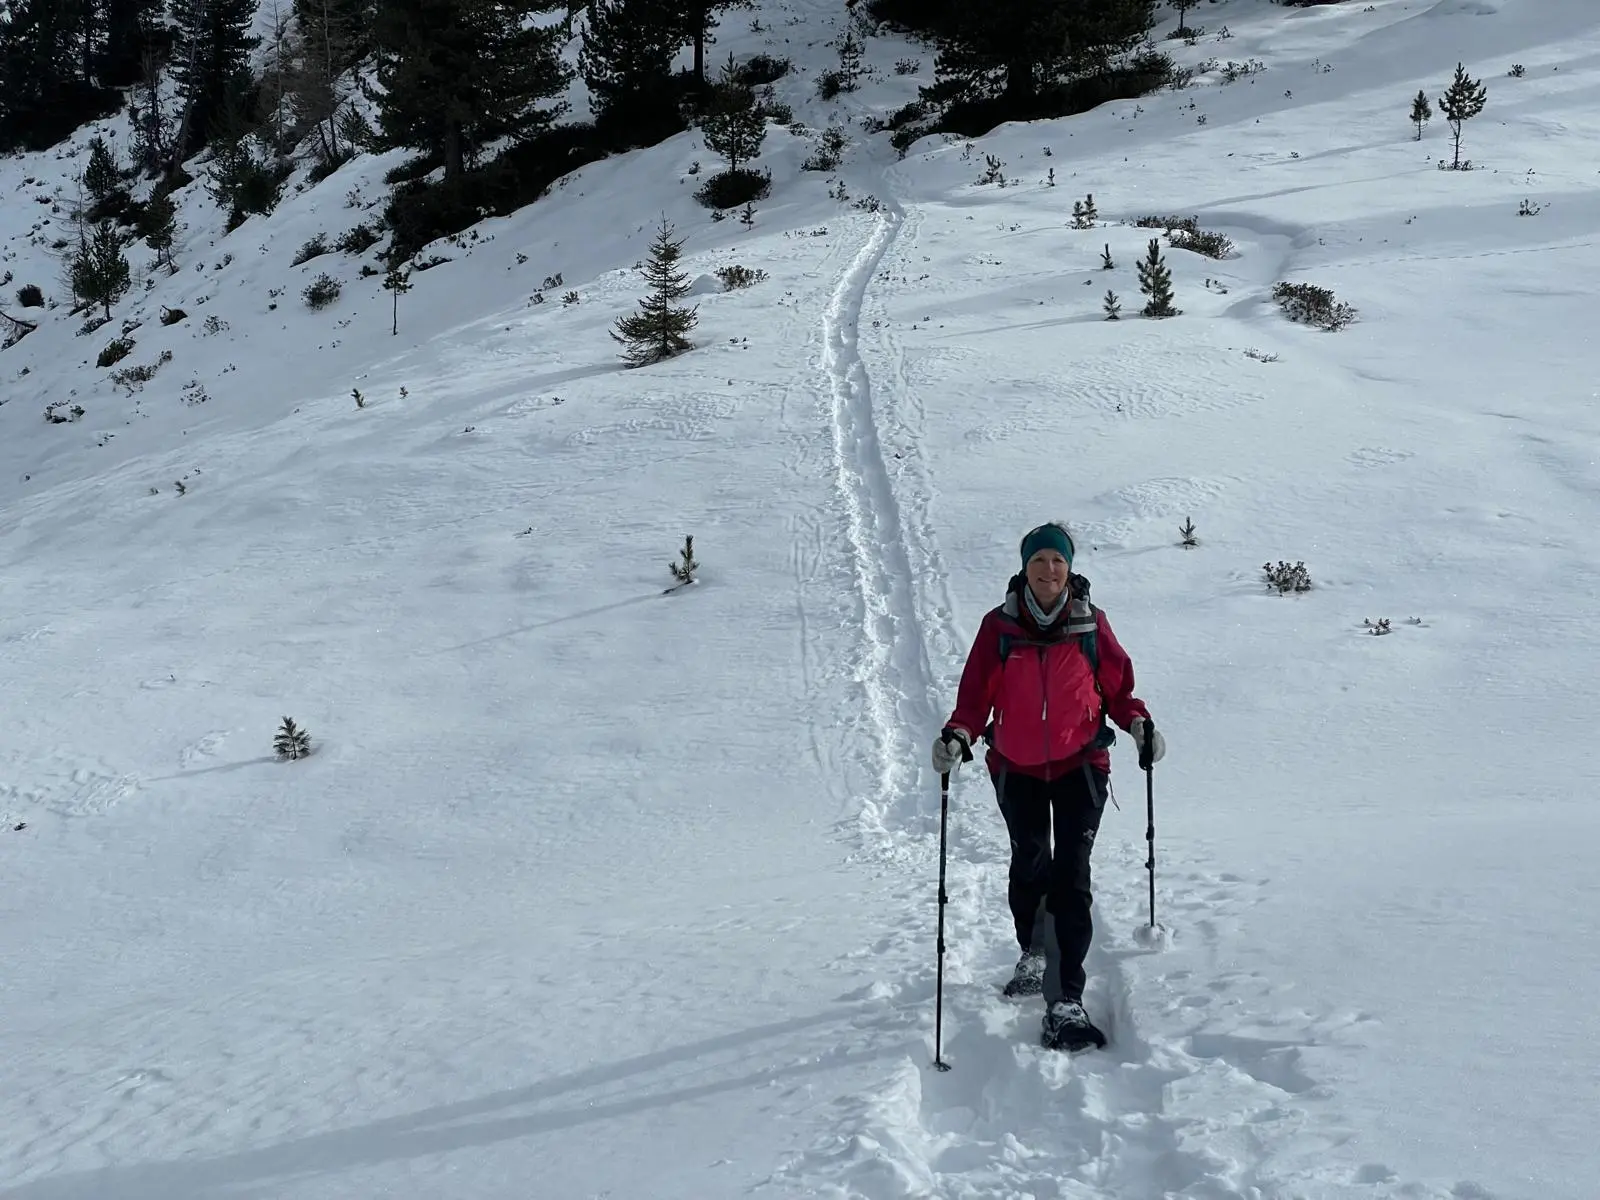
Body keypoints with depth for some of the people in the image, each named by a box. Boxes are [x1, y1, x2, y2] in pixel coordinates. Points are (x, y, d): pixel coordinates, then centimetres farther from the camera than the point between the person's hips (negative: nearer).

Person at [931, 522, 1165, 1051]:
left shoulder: (1091, 625, 0)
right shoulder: (1000, 626, -1)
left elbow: (1117, 685, 6)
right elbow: (977, 691, -5)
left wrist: (1138, 722, -12)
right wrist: (958, 734, -22)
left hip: (1080, 764, -2)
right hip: (1017, 768, 2)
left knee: (1071, 877, -11)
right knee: (1029, 866, 16)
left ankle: (1067, 1000, -13)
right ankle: (1033, 955, 43)